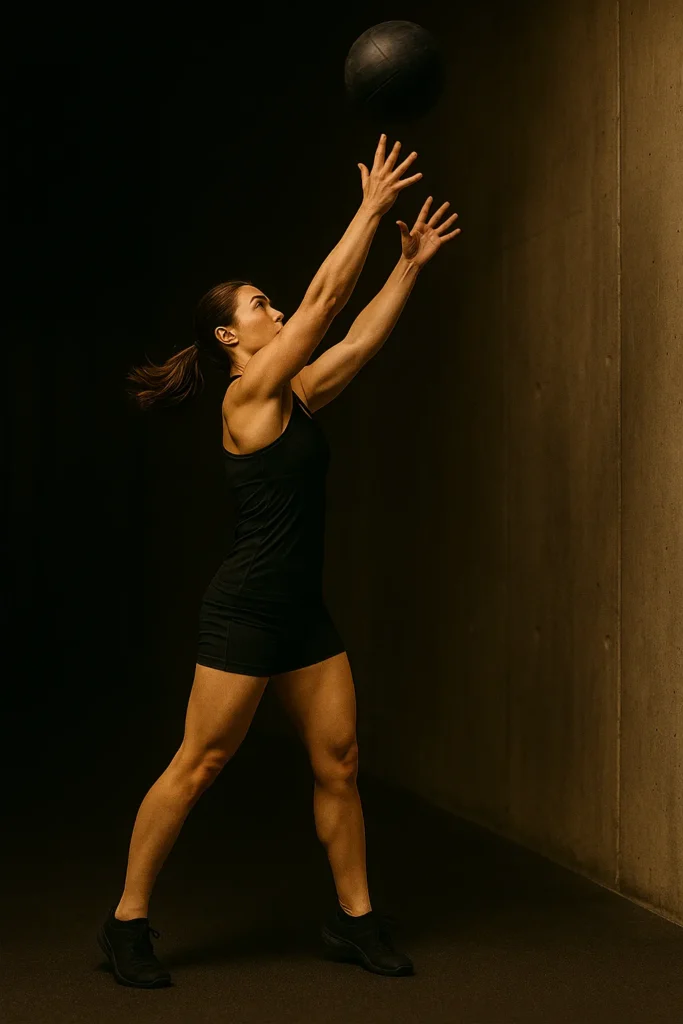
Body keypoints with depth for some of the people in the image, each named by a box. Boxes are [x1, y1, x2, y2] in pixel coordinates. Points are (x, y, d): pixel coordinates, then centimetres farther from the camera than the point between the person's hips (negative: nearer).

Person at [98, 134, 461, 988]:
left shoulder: (295, 397, 13)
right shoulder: (248, 394, -9)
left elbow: (361, 336, 17)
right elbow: (327, 294, -11)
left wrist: (410, 262, 15)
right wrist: (371, 205, -6)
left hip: (304, 610, 9)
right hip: (246, 607, -8)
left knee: (339, 762, 8)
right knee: (197, 766, -2)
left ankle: (354, 919, 19)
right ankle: (126, 923, 10)